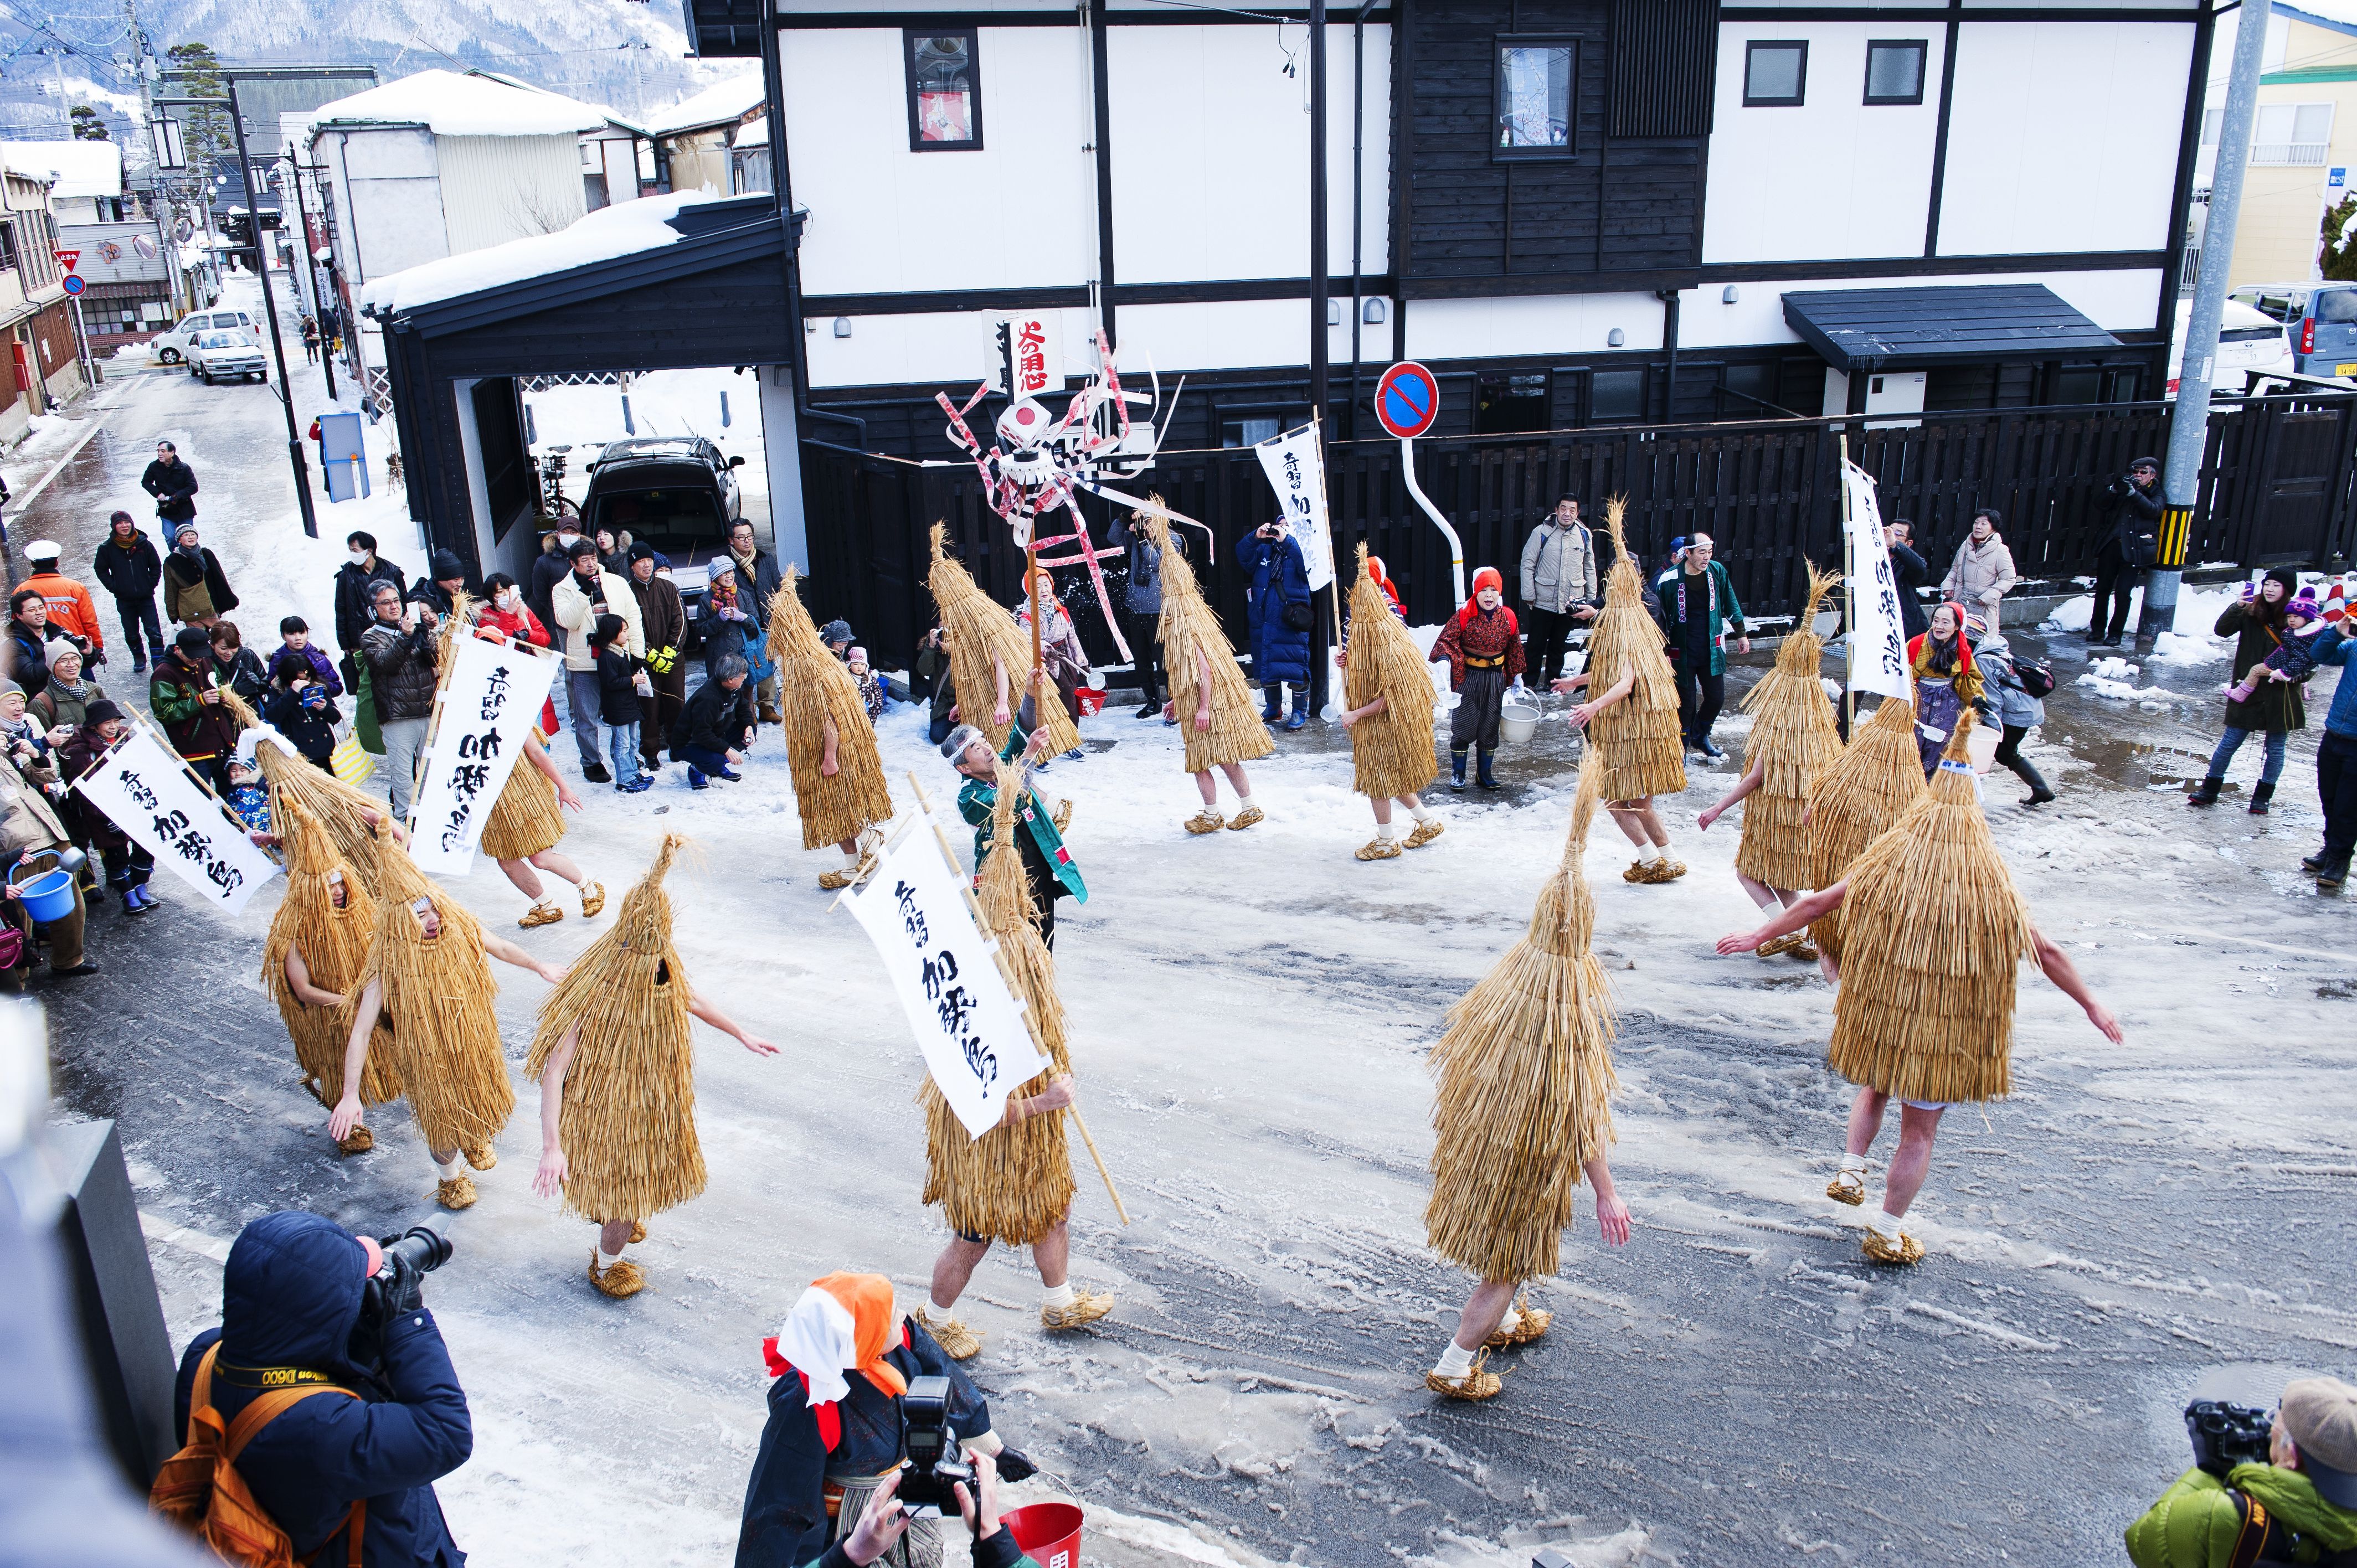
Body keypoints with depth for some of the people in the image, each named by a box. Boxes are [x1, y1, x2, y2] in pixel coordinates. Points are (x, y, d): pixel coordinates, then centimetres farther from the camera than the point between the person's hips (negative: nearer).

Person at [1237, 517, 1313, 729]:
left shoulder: (1299, 550, 1)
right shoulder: (1264, 550, 14)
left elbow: (1308, 562, -21)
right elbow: (1243, 556, 0)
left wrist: (1286, 541, -27)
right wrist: (1255, 537, -16)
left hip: (1292, 623, -5)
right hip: (1263, 622, 5)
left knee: (1296, 668, -3)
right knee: (1265, 666, 13)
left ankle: (1300, 711, 10)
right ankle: (1273, 708, 27)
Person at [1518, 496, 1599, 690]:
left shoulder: (1584, 535, 5)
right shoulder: (1542, 532, -7)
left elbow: (1590, 569, 13)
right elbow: (1528, 565, -4)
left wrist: (1591, 601, 10)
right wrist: (1529, 597, -8)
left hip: (1571, 603, 3)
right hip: (1543, 601, -3)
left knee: (1558, 646, 14)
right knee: (1536, 645, 1)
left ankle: (1553, 681, 27)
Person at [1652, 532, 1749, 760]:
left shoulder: (1717, 571, -3)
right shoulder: (1669, 580, -15)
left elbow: (1730, 605, 11)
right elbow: (1660, 619, -9)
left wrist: (1741, 634, 15)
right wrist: (1664, 652, -11)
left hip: (1712, 650, 4)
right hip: (1682, 653, -4)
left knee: (1716, 698, 10)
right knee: (1686, 702, 1)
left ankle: (1699, 737, 35)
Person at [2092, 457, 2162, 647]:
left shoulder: (2155, 493, 6)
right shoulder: (2127, 486, 16)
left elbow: (2153, 510, -14)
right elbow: (2104, 503, 7)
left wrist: (2133, 492, -23)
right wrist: (2115, 488, -12)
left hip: (2134, 550, -4)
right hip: (2112, 545, 4)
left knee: (2123, 592, -7)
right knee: (2102, 589, 4)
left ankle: (2115, 633, 2)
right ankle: (2097, 629, 15)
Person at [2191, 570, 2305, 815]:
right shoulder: (2250, 612, -3)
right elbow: (2222, 630, -14)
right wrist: (2237, 607, -27)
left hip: (2281, 693, 0)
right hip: (2249, 690, 0)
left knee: (2275, 749, 9)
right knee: (2230, 742, 6)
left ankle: (2262, 796, 22)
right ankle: (2210, 790, 17)